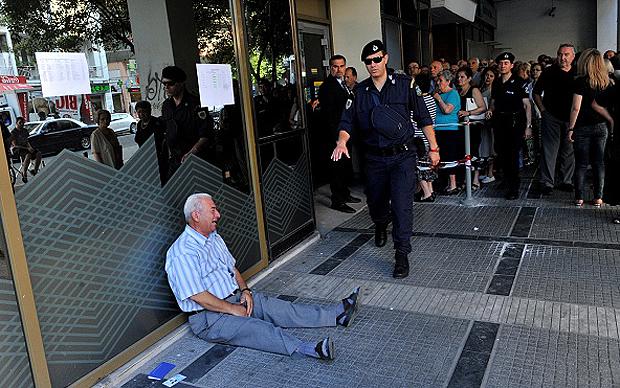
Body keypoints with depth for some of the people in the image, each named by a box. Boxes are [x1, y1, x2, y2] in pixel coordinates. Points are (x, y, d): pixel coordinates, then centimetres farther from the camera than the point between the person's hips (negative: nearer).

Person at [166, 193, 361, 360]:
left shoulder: (213, 237, 12)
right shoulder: (183, 253, -19)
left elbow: (232, 268, 19)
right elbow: (198, 296, -22)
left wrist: (245, 290, 0)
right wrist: (233, 309, -17)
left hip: (235, 298, 8)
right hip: (209, 317, -8)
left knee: (277, 307, -10)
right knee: (257, 329, -31)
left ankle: (337, 314, -16)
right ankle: (308, 350, -51)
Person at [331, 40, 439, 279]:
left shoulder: (404, 84, -2)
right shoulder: (360, 91, 4)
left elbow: (424, 118, 2)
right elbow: (348, 122, 3)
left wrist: (433, 148, 1)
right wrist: (341, 142, -17)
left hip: (402, 156, -3)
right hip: (375, 158, 3)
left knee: (402, 204, -12)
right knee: (376, 202, 17)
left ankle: (402, 255, -1)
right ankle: (380, 226, 52)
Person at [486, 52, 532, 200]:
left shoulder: (519, 82, -6)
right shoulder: (496, 83, 11)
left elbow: (527, 105, -8)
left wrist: (528, 126, -14)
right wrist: (490, 110, 0)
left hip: (515, 122, -5)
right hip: (499, 121, 5)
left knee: (513, 154, -8)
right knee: (501, 153, 8)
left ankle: (514, 188, -2)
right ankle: (507, 179, 27)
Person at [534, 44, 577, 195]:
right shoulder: (549, 72, 1)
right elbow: (536, 93, 7)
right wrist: (543, 110, -1)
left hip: (571, 118, 3)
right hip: (551, 118, -2)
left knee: (569, 151, 8)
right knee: (549, 150, -3)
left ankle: (566, 181, 18)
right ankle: (547, 183, 2)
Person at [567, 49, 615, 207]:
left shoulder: (581, 81, -10)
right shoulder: (608, 82, 4)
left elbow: (576, 108, -13)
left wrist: (570, 129, -8)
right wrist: (612, 122, 19)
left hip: (582, 128, -4)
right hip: (601, 127, 4)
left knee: (581, 164, 3)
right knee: (599, 163, 9)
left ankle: (579, 198, 8)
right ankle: (598, 198, 12)